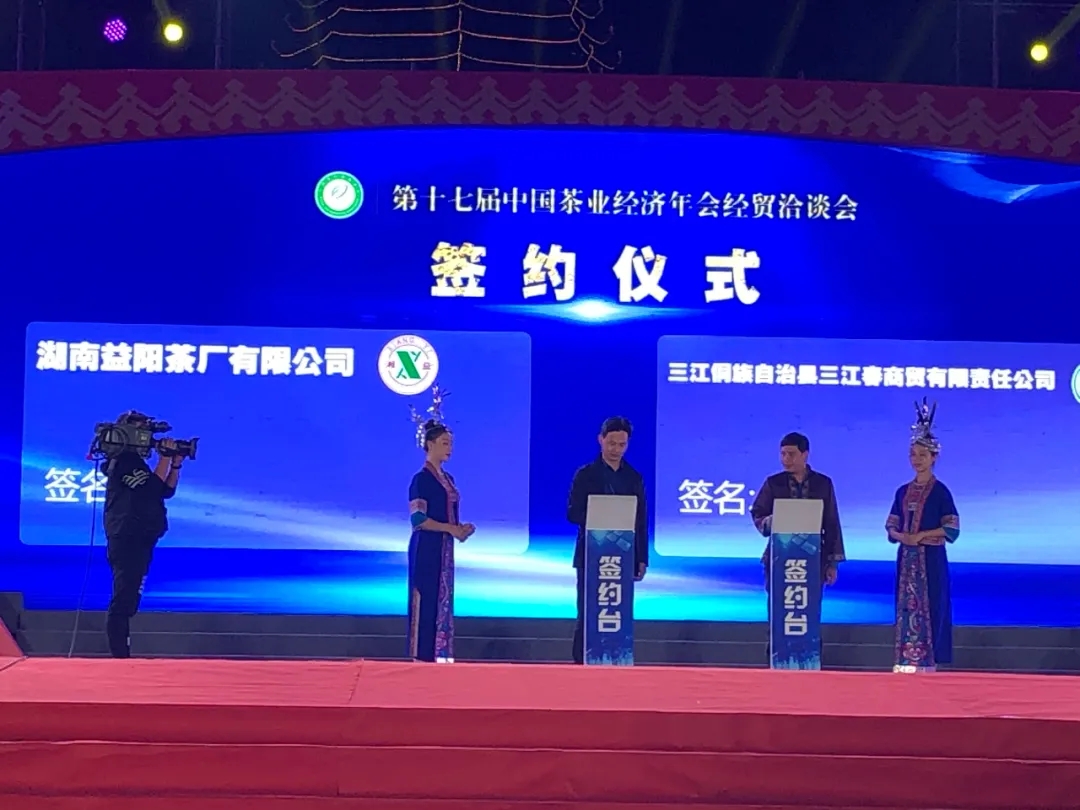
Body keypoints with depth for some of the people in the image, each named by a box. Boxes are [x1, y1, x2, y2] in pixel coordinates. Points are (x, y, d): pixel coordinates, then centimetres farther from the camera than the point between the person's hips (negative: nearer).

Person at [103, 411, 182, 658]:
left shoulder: (135, 462, 21)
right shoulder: (124, 461, -10)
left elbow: (166, 490, 18)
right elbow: (153, 487, -20)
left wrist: (176, 463, 7)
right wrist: (166, 457, -15)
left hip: (138, 541, 11)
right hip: (127, 541, -11)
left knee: (128, 600, 12)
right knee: (123, 600, -12)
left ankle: (121, 656, 16)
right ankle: (119, 657, -13)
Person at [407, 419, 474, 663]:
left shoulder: (448, 479, 15)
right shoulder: (421, 479, -11)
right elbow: (418, 519, -17)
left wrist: (461, 528, -1)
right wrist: (451, 529, -18)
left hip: (444, 548, 9)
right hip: (426, 548, -9)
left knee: (443, 600, 8)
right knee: (425, 599, -6)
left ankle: (439, 654, 11)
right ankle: (422, 656, -2)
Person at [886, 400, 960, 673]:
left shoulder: (940, 491, -4)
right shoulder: (903, 492, 11)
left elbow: (952, 528, -9)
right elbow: (891, 526, 12)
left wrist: (921, 535, -15)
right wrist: (901, 536, -9)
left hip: (931, 559, -5)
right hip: (907, 558, 5)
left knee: (928, 608, -5)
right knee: (906, 607, 4)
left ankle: (927, 661, -2)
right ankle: (906, 660, 7)